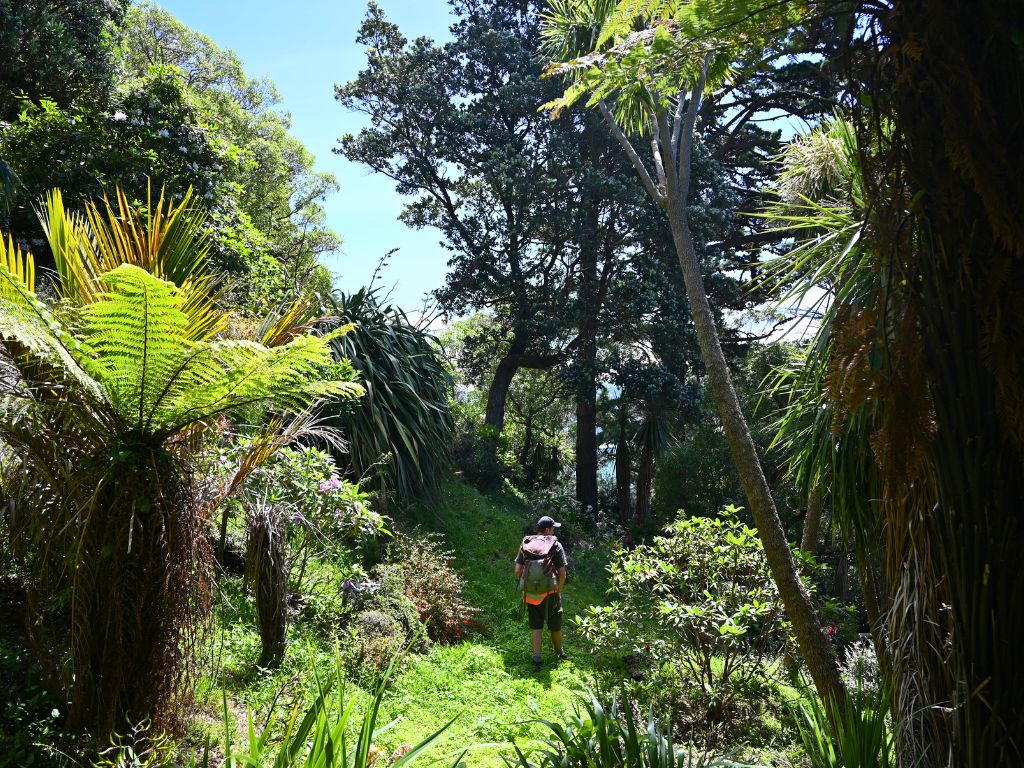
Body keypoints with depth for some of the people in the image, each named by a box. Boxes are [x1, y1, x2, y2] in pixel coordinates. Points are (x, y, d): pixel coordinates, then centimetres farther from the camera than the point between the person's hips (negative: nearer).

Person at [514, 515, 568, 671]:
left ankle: (537, 658, 4)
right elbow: (562, 573, -9)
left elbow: (517, 571, -1)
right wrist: (559, 591, 5)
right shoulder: (556, 546, -7)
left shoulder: (526, 545, 1)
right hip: (550, 593, -2)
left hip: (531, 593, 2)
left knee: (536, 627, 11)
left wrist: (523, 586, 12)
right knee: (555, 626, 17)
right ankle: (559, 653, 36)